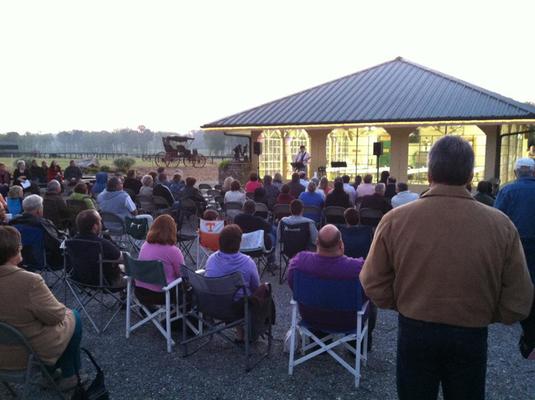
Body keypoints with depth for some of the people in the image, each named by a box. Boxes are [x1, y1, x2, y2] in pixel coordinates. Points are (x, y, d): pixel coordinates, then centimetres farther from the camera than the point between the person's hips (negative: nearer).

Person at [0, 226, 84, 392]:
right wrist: (64, 311, 0)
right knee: (73, 316, 18)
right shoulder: (29, 281, -31)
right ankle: (69, 376, 30)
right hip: (33, 353, -7)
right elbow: (56, 316, -20)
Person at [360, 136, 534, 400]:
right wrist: (482, 314, 11)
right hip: (471, 337, 1)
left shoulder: (395, 220, -17)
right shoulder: (500, 225, -15)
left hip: (414, 332, 0)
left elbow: (374, 285, -10)